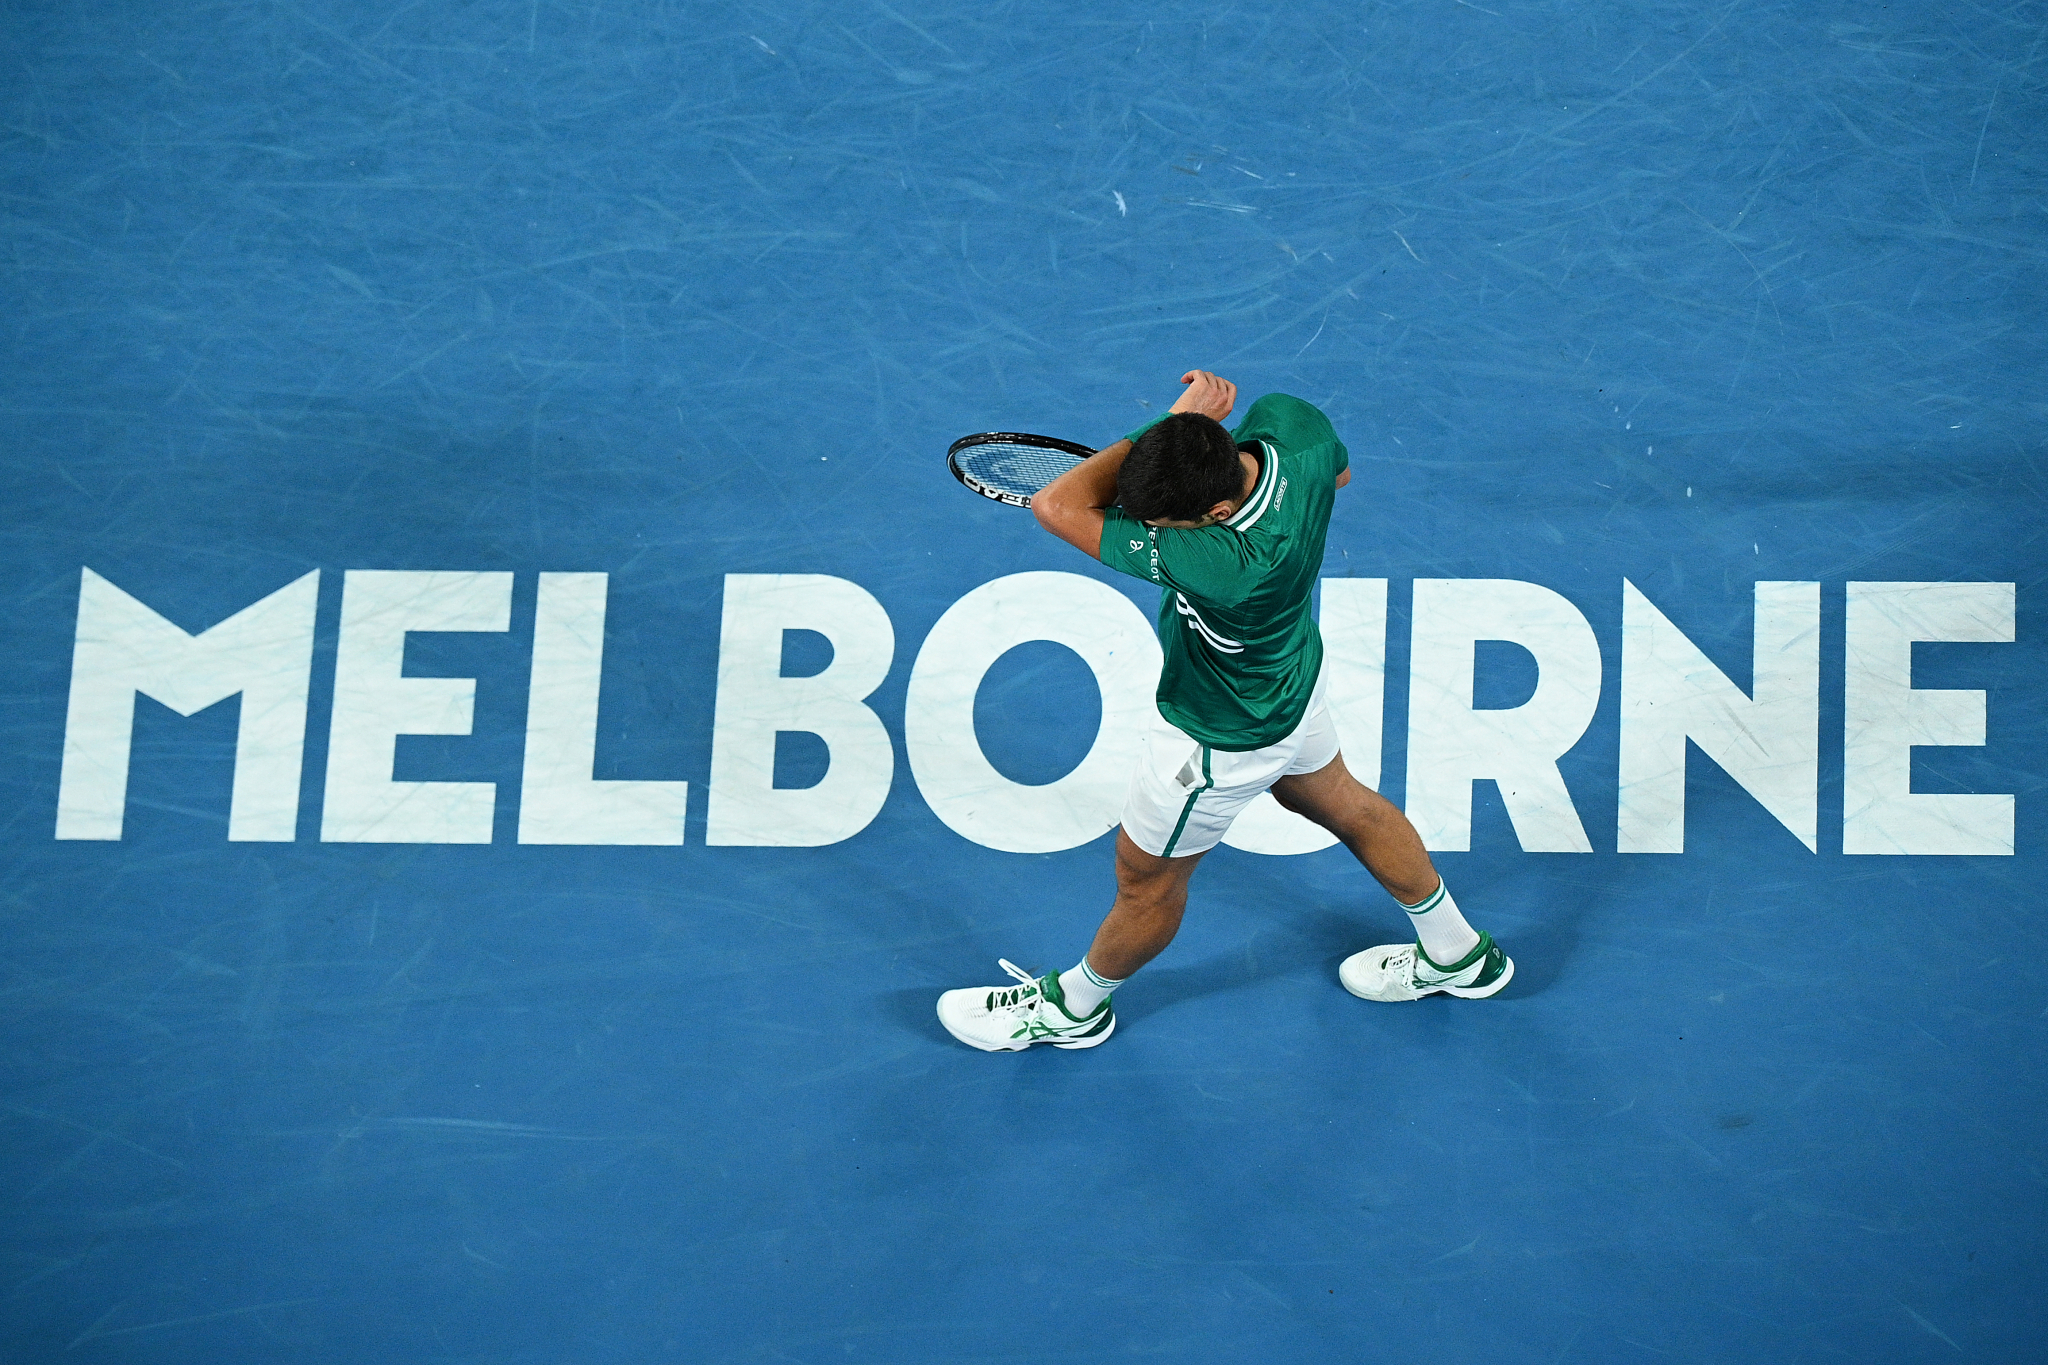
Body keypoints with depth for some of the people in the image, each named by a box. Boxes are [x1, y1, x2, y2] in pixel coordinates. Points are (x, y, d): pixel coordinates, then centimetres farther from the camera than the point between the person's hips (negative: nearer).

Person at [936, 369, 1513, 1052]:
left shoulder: (1224, 565, -49)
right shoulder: (1288, 420, -29)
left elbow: (1058, 507, -46)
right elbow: (1338, 467, -1)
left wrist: (1178, 418, -37)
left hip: (1223, 735, -8)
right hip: (1291, 670, 8)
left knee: (1147, 877, 20)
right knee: (1339, 802, 33)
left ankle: (1075, 1004, 49)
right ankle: (1457, 951, 54)